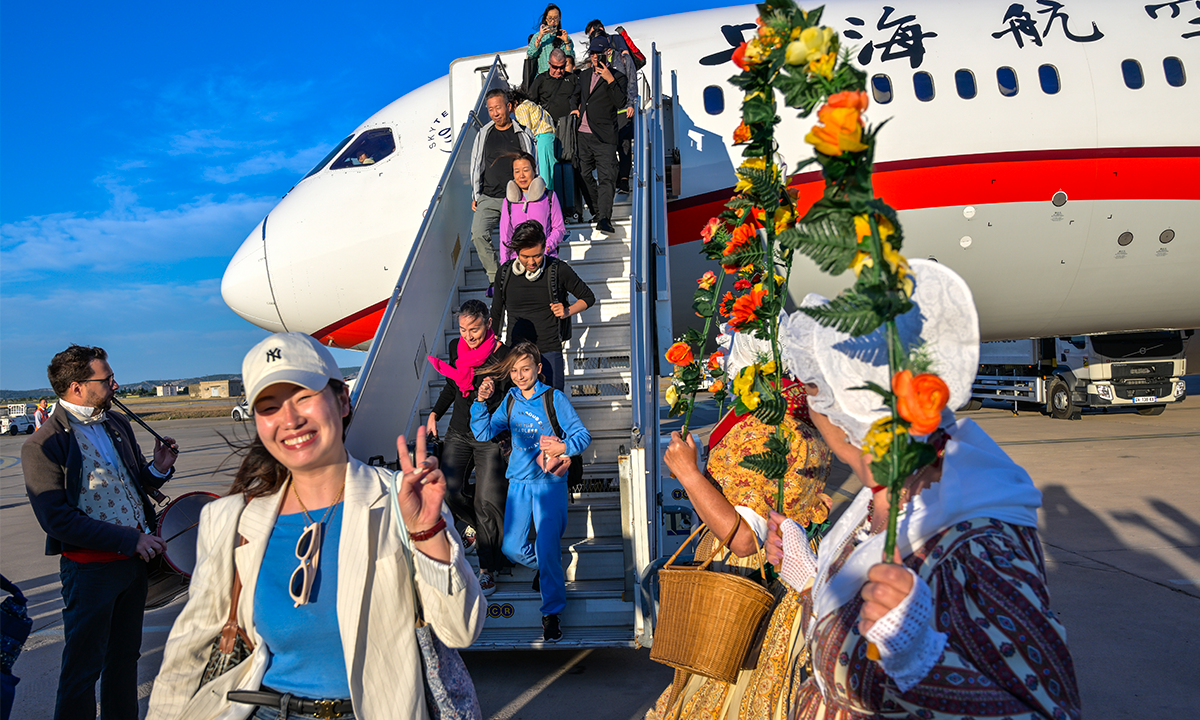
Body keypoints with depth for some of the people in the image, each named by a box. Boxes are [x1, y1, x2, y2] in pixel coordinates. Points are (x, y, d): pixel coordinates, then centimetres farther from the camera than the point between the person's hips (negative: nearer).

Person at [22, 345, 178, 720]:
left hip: (136, 558, 7)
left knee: (125, 655, 21)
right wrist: (129, 539, -21)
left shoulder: (117, 424, 7)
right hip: (90, 569, -7)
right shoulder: (42, 445, -14)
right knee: (83, 667, 6)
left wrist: (157, 469, -4)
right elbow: (57, 519, -18)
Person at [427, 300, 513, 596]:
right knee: (449, 491, -5)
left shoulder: (501, 355, -13)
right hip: (458, 432, 5)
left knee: (485, 501, -8)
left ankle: (487, 569, 6)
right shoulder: (456, 347, 4)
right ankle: (484, 530, 24)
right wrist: (434, 414, 15)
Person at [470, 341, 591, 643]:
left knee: (547, 549, -8)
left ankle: (552, 612, 10)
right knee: (512, 547, 4)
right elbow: (483, 433, 8)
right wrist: (480, 402, -6)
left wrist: (565, 447, -26)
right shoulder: (510, 400, 8)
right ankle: (544, 568, 37)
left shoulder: (554, 398, -5)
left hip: (550, 483, -4)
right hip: (519, 482, 4)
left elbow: (583, 435, -5)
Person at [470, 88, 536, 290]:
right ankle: (495, 279, -6)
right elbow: (476, 166, 17)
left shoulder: (523, 134, 5)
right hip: (488, 198, 2)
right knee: (478, 234, -17)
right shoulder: (484, 134, 11)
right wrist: (475, 196, 13)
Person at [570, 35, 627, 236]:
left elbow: (621, 103, -13)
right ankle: (596, 212, 23)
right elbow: (576, 95, 34)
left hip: (604, 137, -7)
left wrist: (610, 80, -20)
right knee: (585, 175, 11)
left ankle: (604, 219, -20)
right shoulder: (585, 74, 18)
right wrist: (574, 108, 13)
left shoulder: (617, 76, 0)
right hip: (583, 134, 7)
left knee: (606, 177, -14)